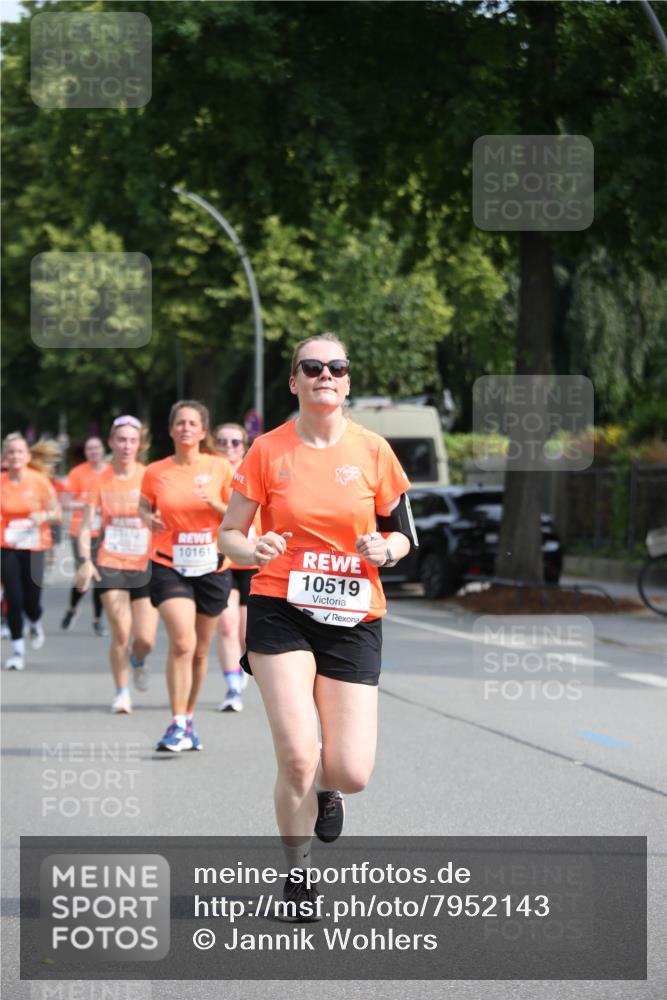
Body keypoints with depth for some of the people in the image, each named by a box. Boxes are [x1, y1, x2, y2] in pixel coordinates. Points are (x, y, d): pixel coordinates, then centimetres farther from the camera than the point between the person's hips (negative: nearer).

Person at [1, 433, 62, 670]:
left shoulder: (39, 481, -5)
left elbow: (57, 515, -1)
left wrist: (44, 516, -20)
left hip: (34, 549, 0)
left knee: (31, 603, -1)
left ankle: (36, 625, 37)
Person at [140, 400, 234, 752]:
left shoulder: (220, 468, -1)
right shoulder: (156, 472, -1)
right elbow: (143, 506, 15)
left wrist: (216, 504, -17)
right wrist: (150, 519, -7)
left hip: (211, 568, 2)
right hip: (169, 567, -2)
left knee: (200, 650, 11)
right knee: (182, 641, -20)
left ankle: (188, 718, 30)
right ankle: (177, 724, -15)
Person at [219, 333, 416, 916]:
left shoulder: (372, 451, 2)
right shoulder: (269, 451, -1)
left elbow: (402, 532, 12)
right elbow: (229, 534, 4)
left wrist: (385, 549, -11)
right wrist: (253, 551, -18)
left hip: (353, 618, 2)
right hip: (280, 611, -1)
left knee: (352, 773, -7)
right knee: (297, 755, -15)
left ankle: (324, 790, 34)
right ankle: (298, 874, 10)